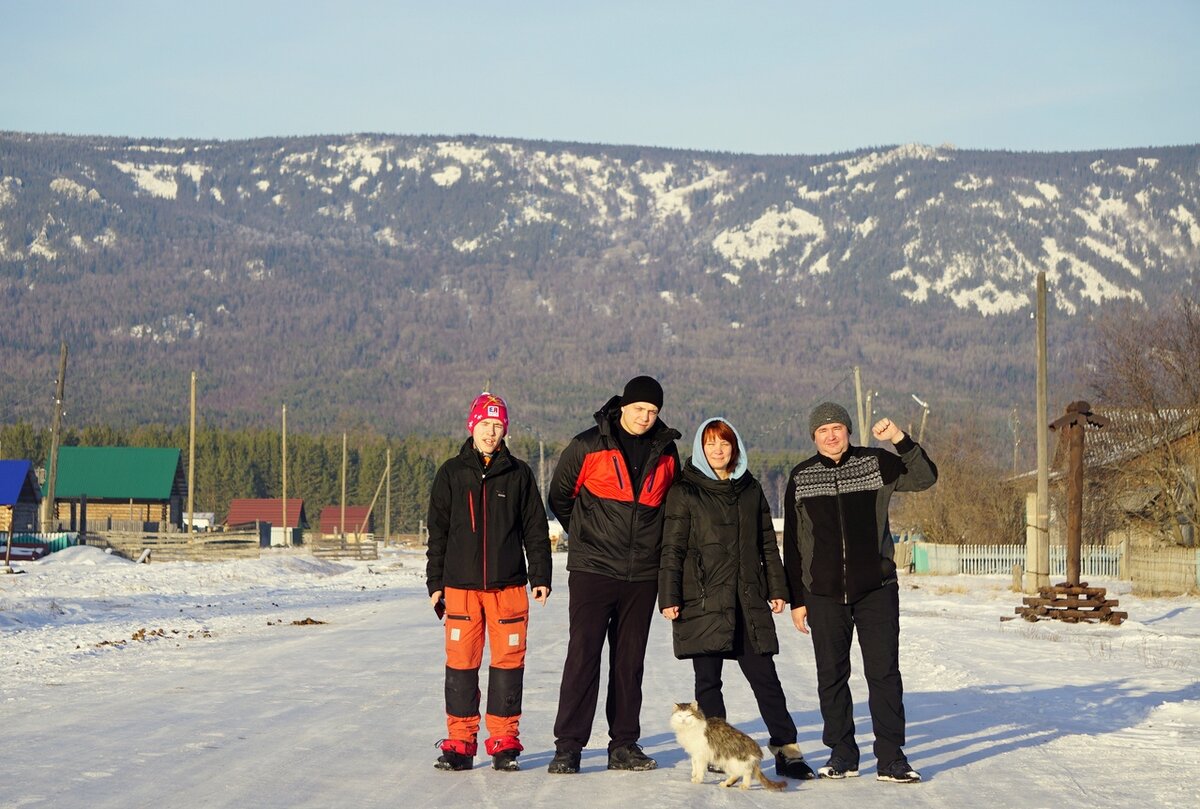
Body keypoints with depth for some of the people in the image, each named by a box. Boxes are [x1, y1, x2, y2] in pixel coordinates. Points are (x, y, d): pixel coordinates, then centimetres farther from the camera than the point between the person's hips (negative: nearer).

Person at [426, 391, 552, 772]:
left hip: (508, 584, 0)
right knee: (461, 662, -1)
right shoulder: (451, 473, 7)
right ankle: (459, 742, 7)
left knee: (508, 661, 1)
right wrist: (435, 583, 6)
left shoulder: (519, 474, 7)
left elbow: (535, 529, 9)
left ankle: (504, 741, 9)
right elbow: (438, 532, 9)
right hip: (461, 584, 0)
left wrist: (540, 576, 3)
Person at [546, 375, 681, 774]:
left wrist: (650, 542, 12)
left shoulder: (666, 452, 7)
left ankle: (624, 745, 15)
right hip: (592, 571, -3)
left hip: (642, 576, 4)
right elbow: (559, 495, 7)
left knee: (630, 662, 8)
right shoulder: (588, 446, -4)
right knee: (582, 656, -7)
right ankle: (568, 746, -3)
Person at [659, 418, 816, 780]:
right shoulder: (685, 491, 1)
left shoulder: (750, 490, 14)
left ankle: (786, 748, 4)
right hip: (702, 599, -3)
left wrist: (777, 588, 10)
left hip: (748, 598, 3)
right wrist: (669, 597, -7)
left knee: (764, 675, 1)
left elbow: (768, 544, 16)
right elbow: (672, 549, -1)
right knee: (708, 679, 2)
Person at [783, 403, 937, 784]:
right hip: (823, 594, 1)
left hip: (877, 590, -1)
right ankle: (842, 754, 15)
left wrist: (900, 440, -20)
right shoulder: (801, 478, 6)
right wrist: (796, 599, 5)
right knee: (831, 676, 5)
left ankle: (890, 758, 1)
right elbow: (792, 543, 8)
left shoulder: (876, 463, 3)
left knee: (884, 673, -4)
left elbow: (925, 478, -7)